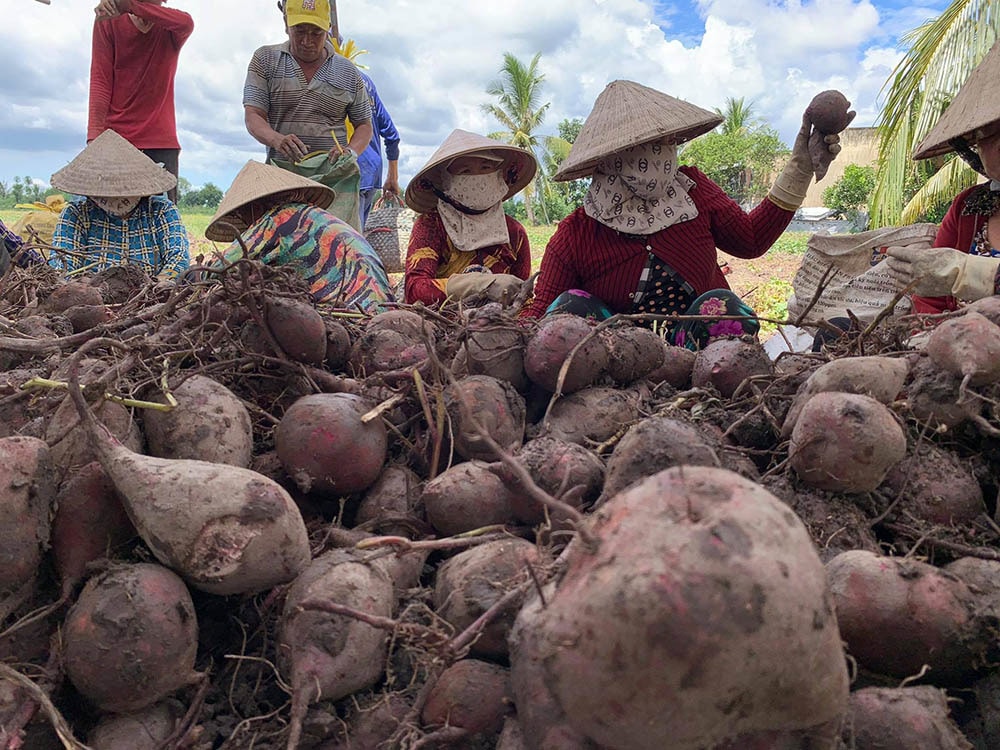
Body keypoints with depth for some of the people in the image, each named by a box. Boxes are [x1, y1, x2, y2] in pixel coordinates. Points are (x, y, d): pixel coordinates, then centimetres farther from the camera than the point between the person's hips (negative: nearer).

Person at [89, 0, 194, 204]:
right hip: (115, 141, 0)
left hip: (161, 142, 1)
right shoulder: (108, 21, 3)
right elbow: (99, 81, -2)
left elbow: (186, 23, -21)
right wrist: (94, 136, -14)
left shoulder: (171, 29, 5)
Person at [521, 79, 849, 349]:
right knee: (573, 307, -26)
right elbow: (541, 311, -9)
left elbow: (751, 238, 9)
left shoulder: (693, 189, -1)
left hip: (696, 339, 2)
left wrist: (800, 166, 5)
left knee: (723, 307, -29)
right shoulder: (575, 235, -12)